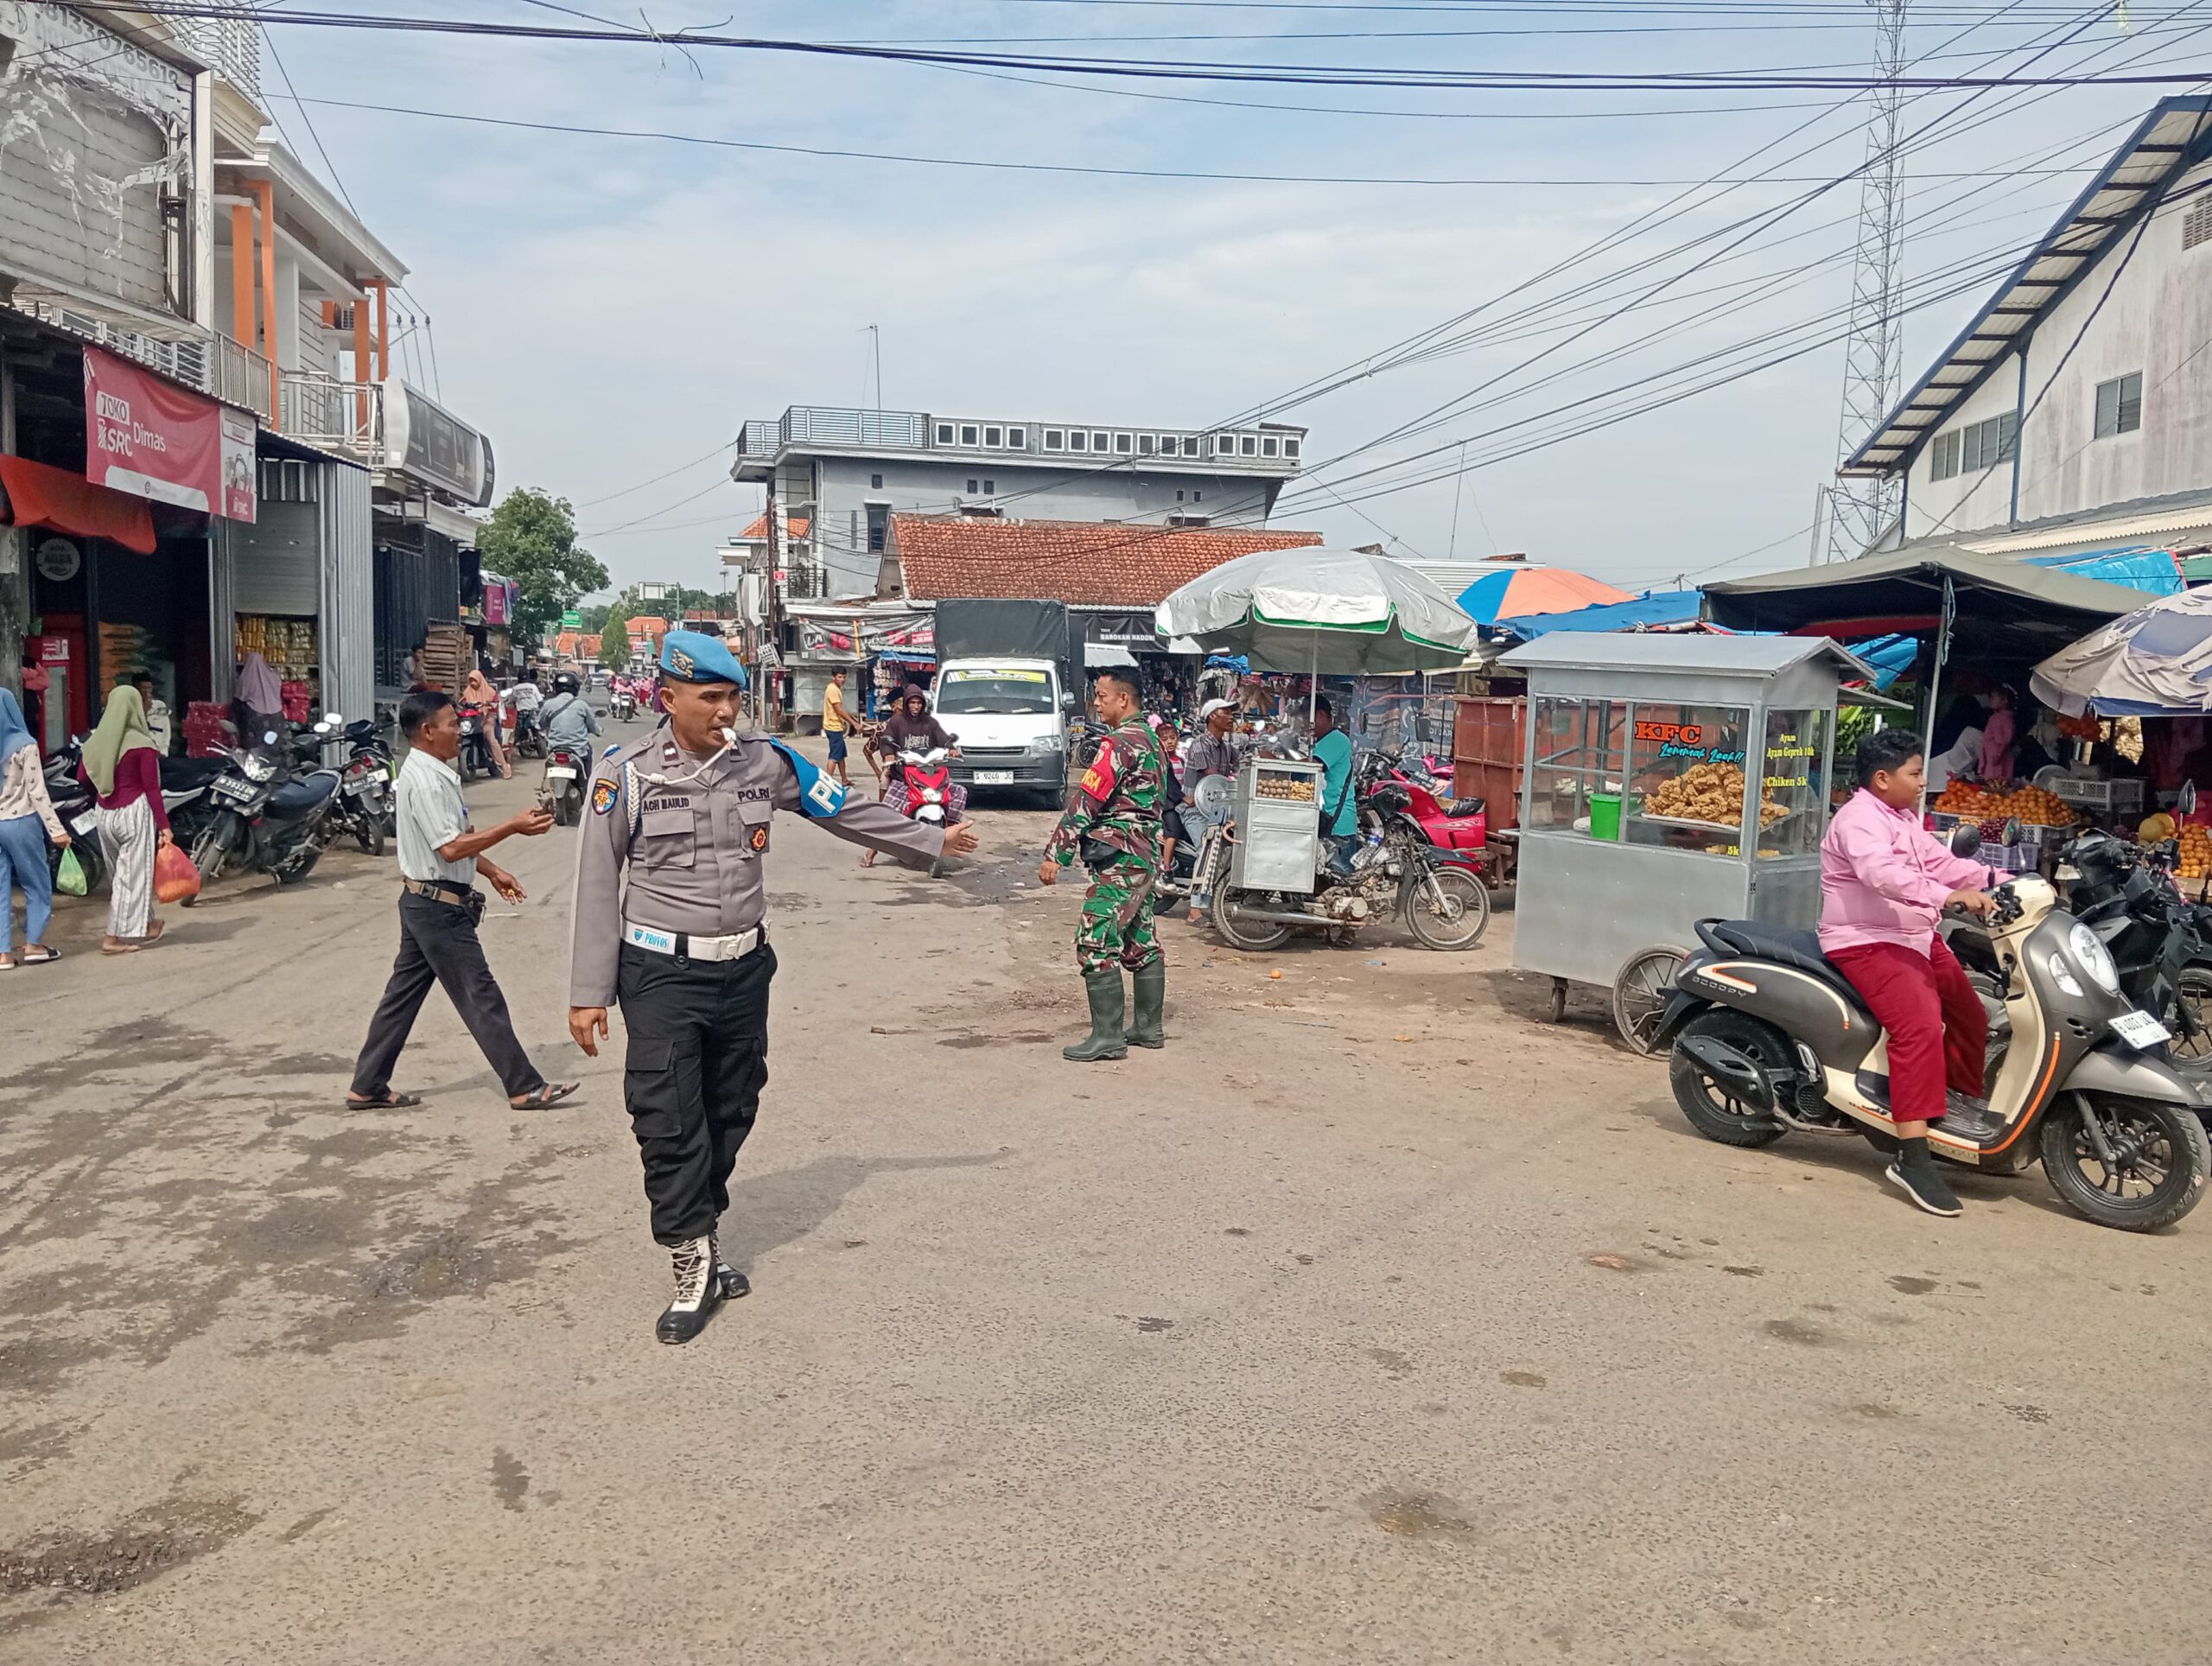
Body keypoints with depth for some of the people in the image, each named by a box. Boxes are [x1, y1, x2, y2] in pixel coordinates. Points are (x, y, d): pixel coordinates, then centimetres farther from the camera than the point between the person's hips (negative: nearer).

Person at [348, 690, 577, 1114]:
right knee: (480, 995, -4)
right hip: (439, 907, -10)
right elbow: (451, 847, -25)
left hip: (422, 903, 10)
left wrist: (491, 870, 16)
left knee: (403, 992, 14)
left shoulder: (432, 773, 12)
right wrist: (513, 827, -23)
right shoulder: (424, 781, -20)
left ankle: (368, 1087, 21)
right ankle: (525, 1087, 2)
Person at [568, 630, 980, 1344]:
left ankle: (701, 1240, 30)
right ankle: (694, 1269, 3)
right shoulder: (628, 773, -9)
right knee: (669, 1122, -8)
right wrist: (589, 993, -5)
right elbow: (598, 886, -5)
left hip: (744, 968, 4)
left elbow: (845, 811, 13)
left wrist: (932, 841, 19)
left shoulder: (765, 762, 0)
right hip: (662, 972, -4)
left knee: (730, 1112, 13)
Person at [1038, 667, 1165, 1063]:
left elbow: (1086, 801, -21)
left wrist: (1055, 854, -21)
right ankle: (1149, 1028, 22)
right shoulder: (1149, 739, 15)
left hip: (1120, 861, -10)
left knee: (1095, 944, -9)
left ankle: (1107, 1037, -8)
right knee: (1141, 944, 15)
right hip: (1146, 857, 10)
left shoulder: (1119, 742, -16)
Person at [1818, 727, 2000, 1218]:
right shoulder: (1859, 819, -16)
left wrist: (1998, 880, 1)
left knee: (1971, 1014, 18)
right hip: (1867, 944, -11)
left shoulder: (1903, 819, 18)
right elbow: (1882, 873, -33)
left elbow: (1939, 861, 14)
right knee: (1920, 1025, -27)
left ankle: (1963, 1102, 42)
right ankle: (1912, 1158, -30)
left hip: (1916, 939, 11)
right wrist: (1950, 896, -43)